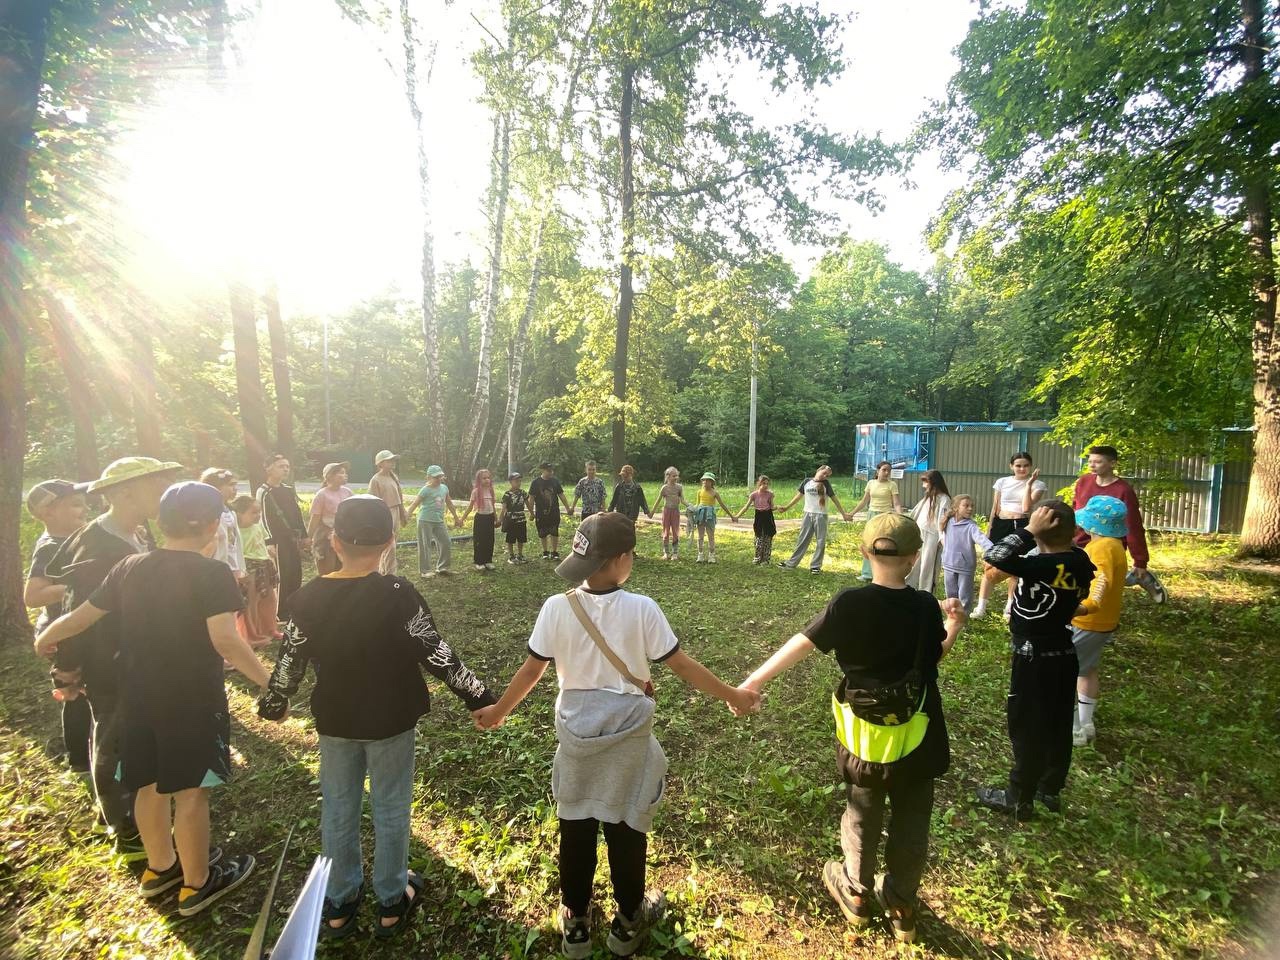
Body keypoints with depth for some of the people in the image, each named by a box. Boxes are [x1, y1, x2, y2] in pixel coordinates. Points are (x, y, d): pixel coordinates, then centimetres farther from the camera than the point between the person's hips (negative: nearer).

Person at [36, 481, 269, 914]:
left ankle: (159, 867, 43)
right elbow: (225, 640, -29)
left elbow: (82, 615, 9)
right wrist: (270, 682, -22)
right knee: (190, 792, 9)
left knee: (151, 785, 22)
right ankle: (197, 883, 26)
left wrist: (44, 640, 30)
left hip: (139, 698, 6)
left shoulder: (130, 567, -2)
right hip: (194, 701, -6)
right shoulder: (212, 573, -21)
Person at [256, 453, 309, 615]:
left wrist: (305, 536, 11)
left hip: (293, 541, 7)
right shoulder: (264, 492, -8)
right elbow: (266, 520, -12)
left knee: (295, 578, 10)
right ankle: (279, 615, 3)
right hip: (278, 542, -7)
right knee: (281, 580, -5)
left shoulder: (289, 490, 15)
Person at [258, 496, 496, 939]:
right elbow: (437, 655, -20)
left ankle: (339, 903, 39)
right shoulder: (398, 594, -24)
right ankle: (391, 902, 33)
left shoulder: (308, 598, -13)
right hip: (391, 721, -3)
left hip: (335, 721, 3)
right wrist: (477, 696, -9)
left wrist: (272, 704, 17)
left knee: (337, 810, 21)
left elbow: (290, 662, -3)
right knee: (390, 810, 16)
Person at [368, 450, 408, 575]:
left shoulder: (394, 476, 9)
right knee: (390, 547, -7)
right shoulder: (376, 480, -13)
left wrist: (403, 513, 15)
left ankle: (382, 572, 28)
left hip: (395, 512, 8)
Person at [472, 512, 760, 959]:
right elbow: (682, 665, -13)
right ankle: (628, 922, 40)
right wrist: (732, 695, 1)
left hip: (576, 732, 2)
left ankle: (575, 923, 39)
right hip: (628, 736, -1)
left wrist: (499, 711, 12)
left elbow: (531, 671, -6)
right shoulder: (641, 609, -20)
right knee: (625, 826, 19)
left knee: (576, 828, 20)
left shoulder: (556, 608, -15)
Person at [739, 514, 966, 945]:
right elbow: (935, 656, 3)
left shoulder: (849, 603, -19)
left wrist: (756, 679, -16)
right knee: (911, 823, 21)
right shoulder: (926, 606, -13)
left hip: (863, 733, -1)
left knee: (862, 815, 21)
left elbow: (803, 643, -21)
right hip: (915, 737, 1)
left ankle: (855, 893, 42)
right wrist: (953, 624, 18)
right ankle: (901, 905, 39)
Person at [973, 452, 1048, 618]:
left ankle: (1010, 607, 22)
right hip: (1001, 526, 2)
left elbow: (1026, 507, -16)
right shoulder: (1002, 482, 6)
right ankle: (981, 607, 5)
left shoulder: (1038, 484, -1)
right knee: (990, 566, 0)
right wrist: (989, 530, 11)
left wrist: (1029, 483, -17)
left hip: (1022, 528, -2)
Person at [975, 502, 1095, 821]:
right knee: (1058, 728, 19)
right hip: (1063, 656, 8)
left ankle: (1019, 798, 20)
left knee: (1027, 730, 6)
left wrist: (1028, 529, -28)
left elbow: (994, 556, -37)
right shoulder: (1080, 562, -2)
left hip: (1034, 660, -8)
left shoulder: (1044, 565, -27)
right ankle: (1050, 789, 36)